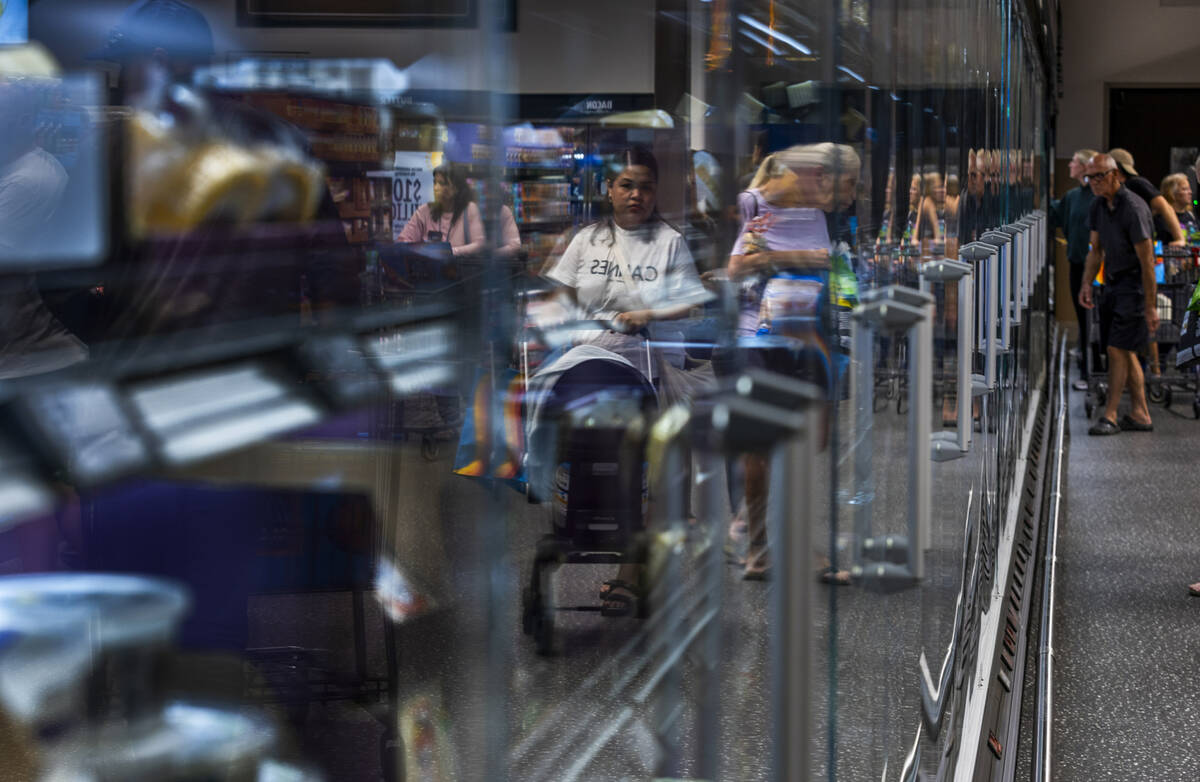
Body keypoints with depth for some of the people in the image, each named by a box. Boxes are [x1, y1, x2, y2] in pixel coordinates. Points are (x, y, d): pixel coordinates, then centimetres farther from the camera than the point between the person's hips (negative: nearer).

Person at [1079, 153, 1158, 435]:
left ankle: (1109, 416, -5)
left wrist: (1150, 306, -21)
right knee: (1125, 351, 10)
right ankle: (1140, 415, 16)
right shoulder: (1099, 205, 4)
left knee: (1117, 349, -10)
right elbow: (1095, 250, 13)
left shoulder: (1133, 208, -22)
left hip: (1134, 283, -9)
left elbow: (1147, 260, -21)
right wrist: (1086, 285, 2)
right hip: (1113, 283, 9)